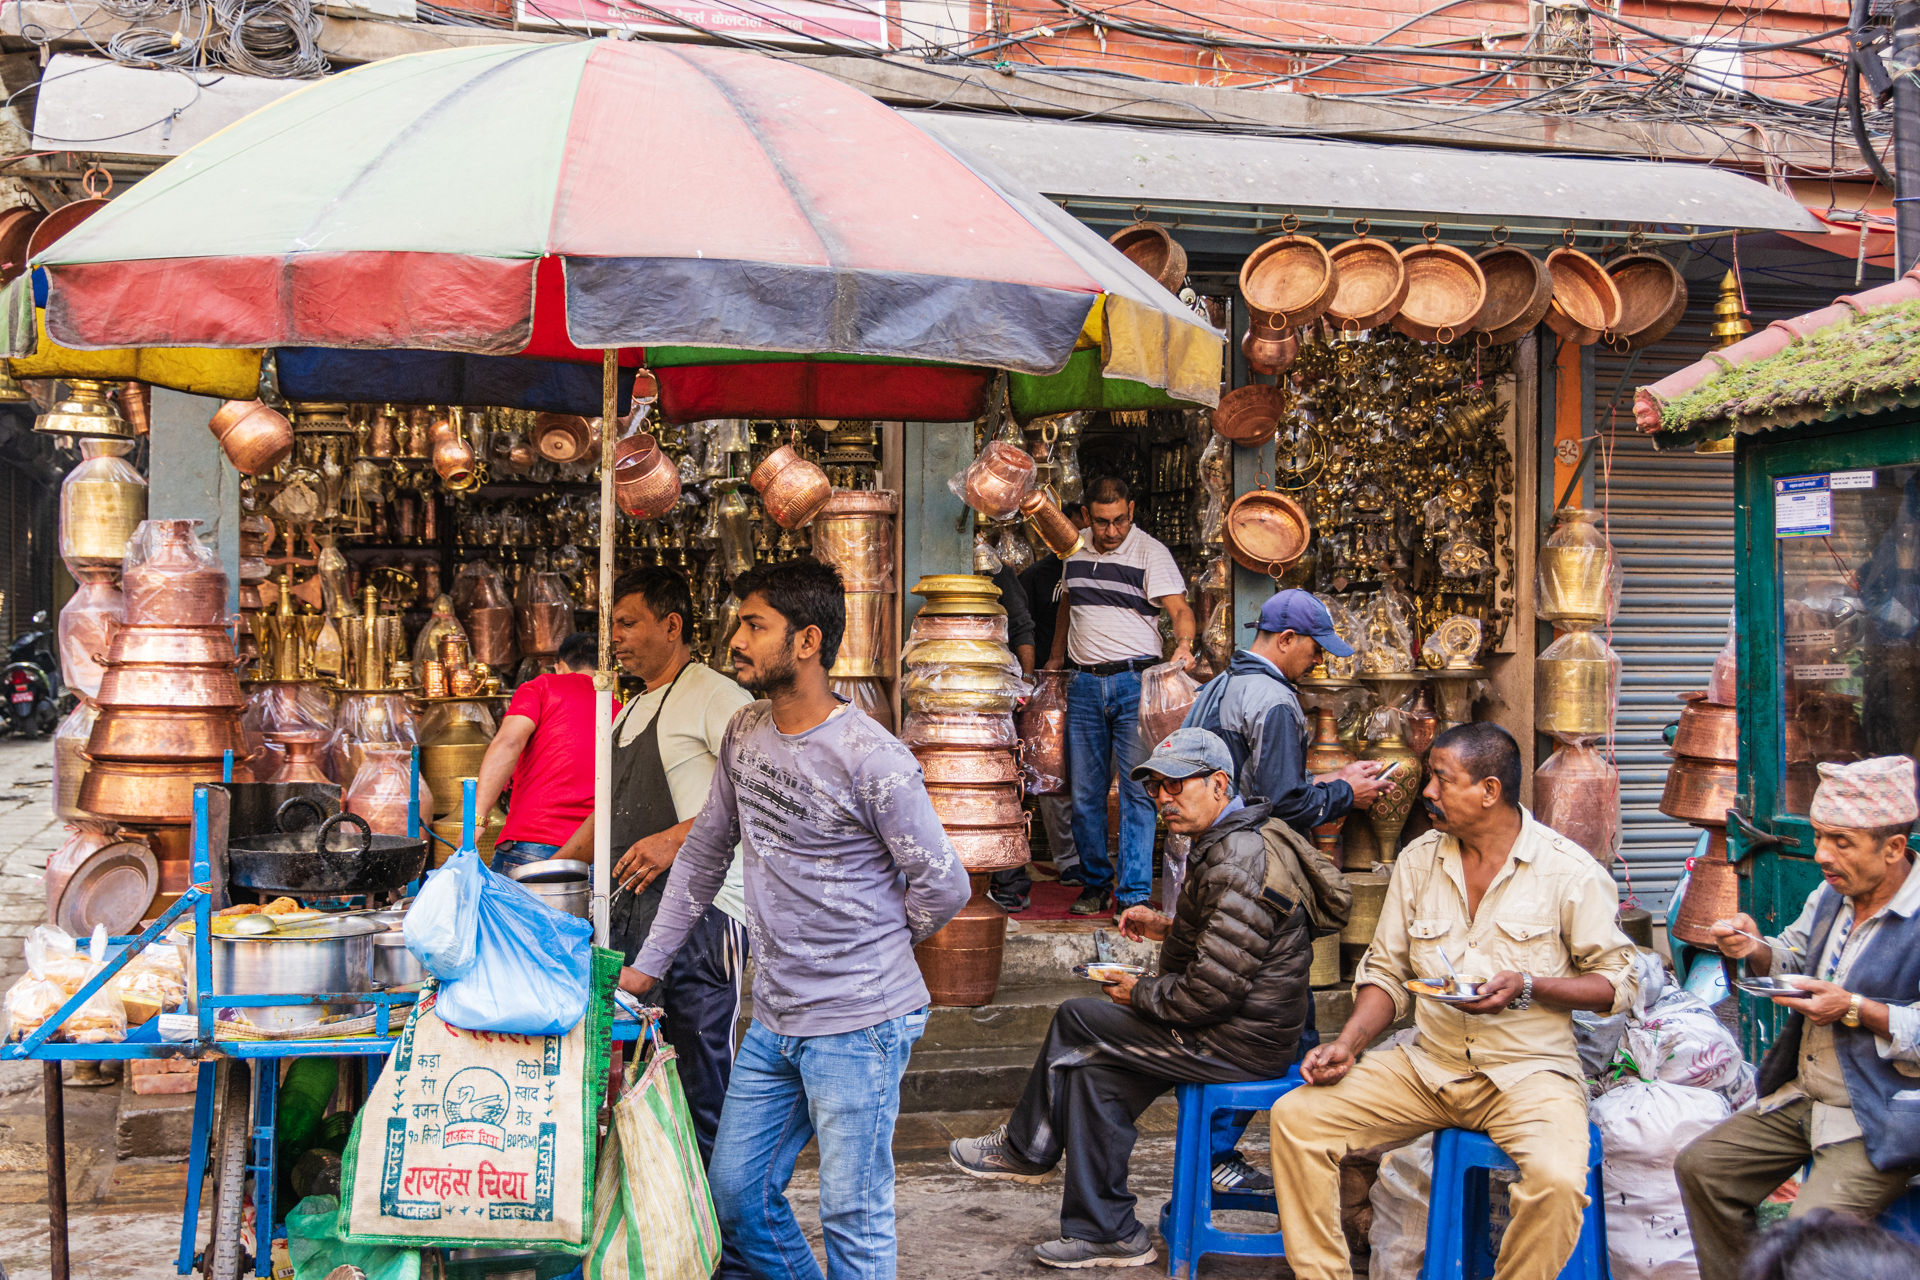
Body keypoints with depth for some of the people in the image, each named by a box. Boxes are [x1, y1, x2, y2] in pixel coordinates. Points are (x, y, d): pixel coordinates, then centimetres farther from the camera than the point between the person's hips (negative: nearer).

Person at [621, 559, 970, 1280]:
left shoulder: (869, 758, -17)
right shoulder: (745, 734, 6)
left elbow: (942, 887, -12)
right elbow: (705, 854, 17)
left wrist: (877, 945, 4)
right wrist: (647, 965, 17)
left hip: (857, 1027, -7)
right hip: (773, 1022, 8)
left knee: (853, 1219, 2)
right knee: (736, 1198, 15)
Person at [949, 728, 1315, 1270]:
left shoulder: (1237, 864, -24)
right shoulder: (1230, 843, 11)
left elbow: (1212, 990, -26)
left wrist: (1140, 993, -9)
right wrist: (1169, 928, 11)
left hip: (1238, 1043, -10)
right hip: (1247, 1024, 10)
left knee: (1077, 1021, -3)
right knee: (1095, 1067, 8)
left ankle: (1023, 1149, 16)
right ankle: (1103, 1231, 16)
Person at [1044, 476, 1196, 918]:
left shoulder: (1151, 552, -5)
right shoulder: (1075, 550, 11)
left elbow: (1179, 608, -13)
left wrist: (1184, 643, -33)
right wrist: (1056, 657, 26)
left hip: (1135, 682, -5)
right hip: (1084, 684, 5)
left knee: (1137, 791, -6)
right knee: (1084, 791, 7)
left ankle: (1134, 894, -3)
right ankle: (1096, 882, 21)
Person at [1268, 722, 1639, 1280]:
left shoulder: (1570, 871, -6)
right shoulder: (1418, 859, 7)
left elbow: (1618, 981, -2)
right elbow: (1387, 971, 11)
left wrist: (1528, 987, -18)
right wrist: (1348, 1043, -6)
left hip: (1529, 1070, -4)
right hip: (1430, 1064, 4)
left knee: (1558, 1182, -34)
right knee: (1296, 1116, -13)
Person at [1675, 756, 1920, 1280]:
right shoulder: (1831, 894, 6)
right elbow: (1794, 960, 20)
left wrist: (1856, 1010, -27)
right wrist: (1757, 951, -1)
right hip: (1802, 1099, 8)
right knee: (1700, 1167, 3)